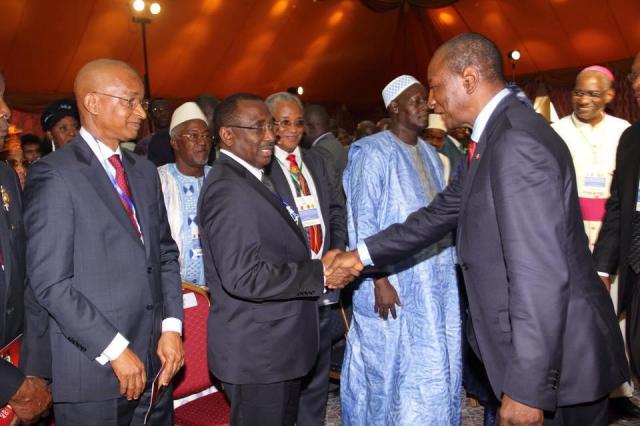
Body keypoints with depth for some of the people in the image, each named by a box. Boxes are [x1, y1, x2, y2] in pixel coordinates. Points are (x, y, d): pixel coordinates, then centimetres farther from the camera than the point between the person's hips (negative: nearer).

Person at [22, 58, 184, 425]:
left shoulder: (146, 172, 10)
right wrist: (115, 349, -15)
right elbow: (50, 281, -14)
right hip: (93, 372, -5)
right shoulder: (53, 175, -10)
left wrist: (172, 326, 0)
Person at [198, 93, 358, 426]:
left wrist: (319, 266, 6)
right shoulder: (226, 189, -20)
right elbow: (242, 276, -27)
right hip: (256, 354, -9)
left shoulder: (254, 180, 12)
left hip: (279, 345, 10)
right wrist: (319, 273, -21)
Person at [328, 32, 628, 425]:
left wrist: (527, 389, -23)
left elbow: (541, 275, -27)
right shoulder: (500, 135, 9)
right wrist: (364, 253, 11)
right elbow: (444, 211, 13)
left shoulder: (518, 142, -23)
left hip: (557, 357, -9)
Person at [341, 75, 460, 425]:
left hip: (436, 280, 7)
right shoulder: (373, 152, -10)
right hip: (396, 281, -7)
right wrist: (380, 280, -19)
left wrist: (450, 264, 10)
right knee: (393, 366, 7)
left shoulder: (429, 153, 11)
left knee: (436, 366, 14)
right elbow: (364, 221, -14)